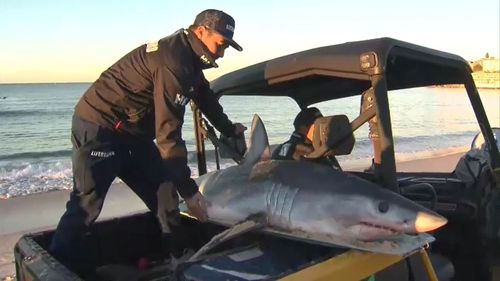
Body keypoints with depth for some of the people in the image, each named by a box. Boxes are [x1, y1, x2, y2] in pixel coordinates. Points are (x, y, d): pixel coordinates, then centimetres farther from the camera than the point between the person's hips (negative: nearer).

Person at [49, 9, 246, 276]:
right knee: (86, 205, -9)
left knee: (163, 195, 6)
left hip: (132, 131, 9)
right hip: (99, 129, -9)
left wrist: (229, 129, 39)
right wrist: (189, 189, -24)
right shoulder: (173, 61, -26)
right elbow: (168, 132, -28)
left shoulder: (188, 57, 6)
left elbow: (205, 96, 26)